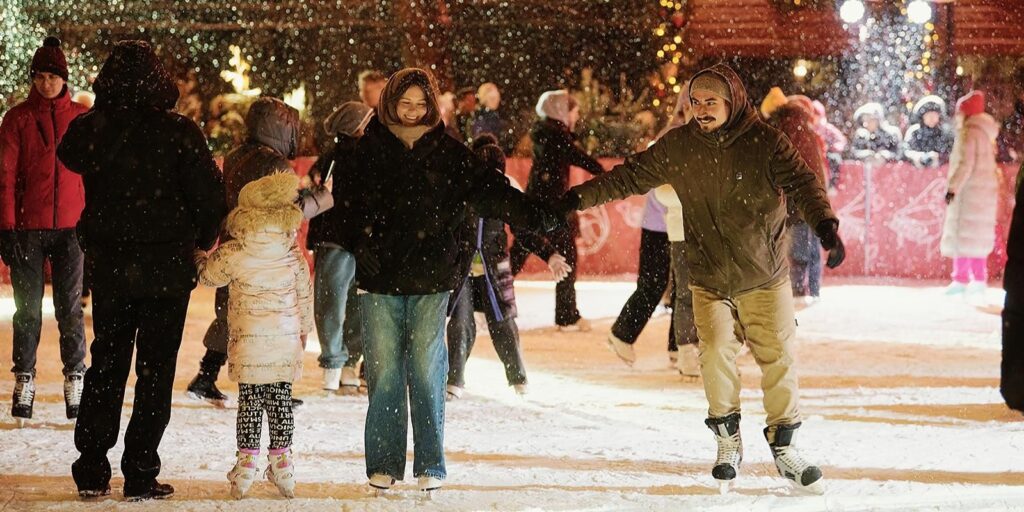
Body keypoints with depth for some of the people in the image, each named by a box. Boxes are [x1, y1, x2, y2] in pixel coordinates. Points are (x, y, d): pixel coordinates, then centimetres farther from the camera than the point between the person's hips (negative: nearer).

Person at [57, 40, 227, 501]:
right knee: (155, 371, 5)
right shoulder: (178, 133, -14)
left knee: (105, 365, 15)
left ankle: (91, 471, 15)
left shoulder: (89, 129, -5)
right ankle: (140, 475, 4)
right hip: (166, 269, -3)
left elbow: (71, 157, 18)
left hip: (108, 269, 3)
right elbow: (208, 193, -12)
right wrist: (202, 238, 6)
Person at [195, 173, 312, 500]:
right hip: (286, 341, 2)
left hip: (247, 341, -2)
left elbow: (208, 275, 4)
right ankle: (281, 459, 9)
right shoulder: (293, 255, -3)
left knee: (249, 402, 5)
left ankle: (246, 461, 5)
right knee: (280, 400, 9)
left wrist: (199, 257, 25)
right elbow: (305, 294, 7)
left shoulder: (234, 254, -11)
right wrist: (304, 329, 22)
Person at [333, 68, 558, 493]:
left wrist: (533, 214, -13)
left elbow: (486, 191, -1)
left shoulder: (448, 152, 5)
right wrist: (361, 243, -10)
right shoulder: (368, 150, 5)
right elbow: (348, 201, 5)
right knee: (384, 373, 1)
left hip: (431, 279, 0)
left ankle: (431, 466, 7)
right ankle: (383, 464, 9)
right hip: (380, 279, 0)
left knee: (427, 372, 0)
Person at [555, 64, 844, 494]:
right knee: (716, 354, -13)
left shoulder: (765, 143, -11)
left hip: (766, 279, -1)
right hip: (710, 280, 1)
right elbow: (630, 177, 6)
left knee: (778, 360, 0)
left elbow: (801, 183, -21)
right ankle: (727, 441, 6)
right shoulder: (677, 147, -3)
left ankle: (783, 446, 15)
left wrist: (825, 224, -38)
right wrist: (581, 197, 1)